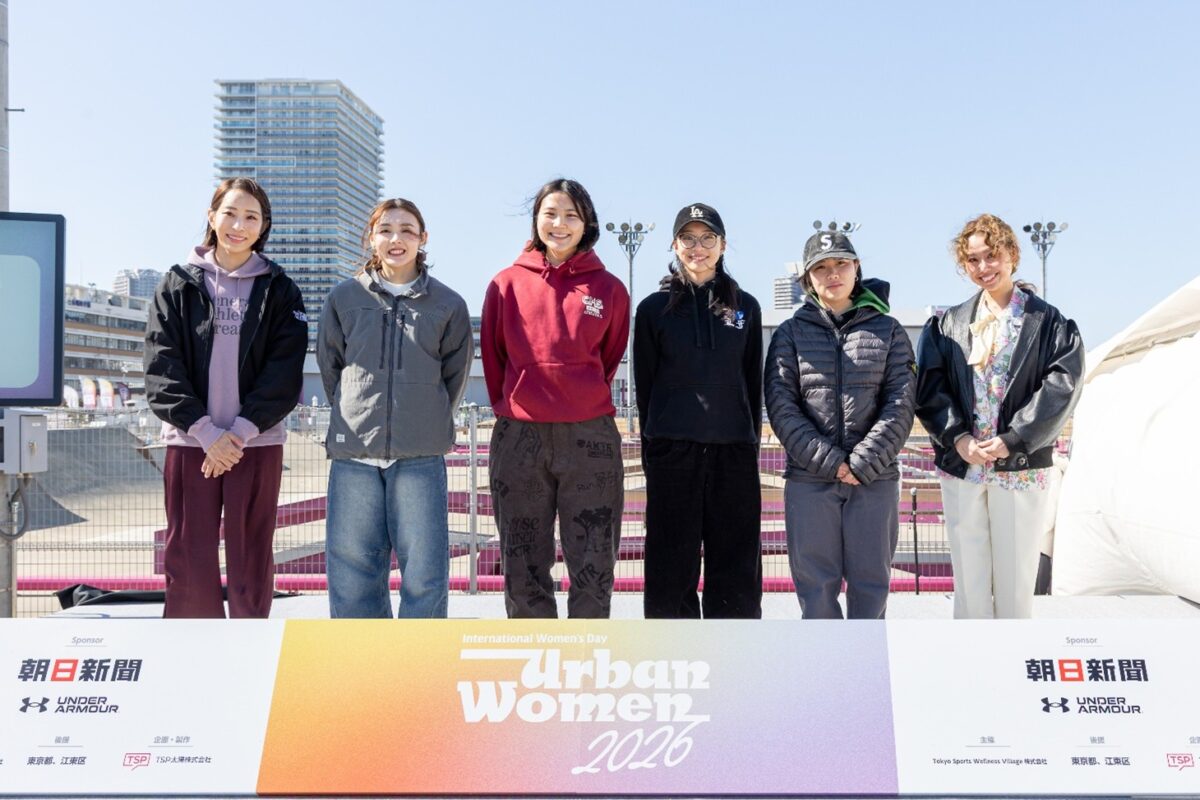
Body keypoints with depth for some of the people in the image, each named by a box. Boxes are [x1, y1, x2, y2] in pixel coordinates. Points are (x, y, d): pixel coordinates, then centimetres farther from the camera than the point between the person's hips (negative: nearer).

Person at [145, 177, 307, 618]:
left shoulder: (280, 290, 6)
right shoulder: (178, 284, 7)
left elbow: (285, 372, -2)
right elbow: (161, 367, 0)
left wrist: (240, 431, -11)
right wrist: (206, 431, -11)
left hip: (257, 441, -1)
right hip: (190, 440, 1)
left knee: (251, 559, 4)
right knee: (188, 559, 2)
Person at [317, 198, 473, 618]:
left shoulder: (448, 304, 5)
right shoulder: (344, 298, 8)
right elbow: (330, 367, 15)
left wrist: (427, 423, 7)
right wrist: (355, 416, 9)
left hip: (421, 457, -1)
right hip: (353, 455, 2)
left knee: (425, 568, -2)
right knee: (351, 567, 5)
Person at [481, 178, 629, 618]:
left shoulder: (608, 289, 4)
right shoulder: (507, 284, 4)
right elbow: (493, 358, 11)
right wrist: (511, 407, 11)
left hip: (591, 439, 0)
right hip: (518, 438, 1)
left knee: (594, 569, 4)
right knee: (523, 569, 8)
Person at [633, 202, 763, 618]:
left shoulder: (745, 307, 10)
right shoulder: (654, 308, 5)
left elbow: (753, 383, 11)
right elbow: (645, 384, 5)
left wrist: (751, 443, 6)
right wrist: (651, 451, 2)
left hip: (734, 453, 2)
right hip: (672, 454, -1)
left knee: (737, 571, 5)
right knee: (672, 569, 3)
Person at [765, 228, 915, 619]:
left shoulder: (888, 331, 8)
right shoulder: (791, 333, 7)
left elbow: (900, 405, -1)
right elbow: (781, 406, -3)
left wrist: (862, 464, -12)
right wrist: (829, 461, -12)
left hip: (875, 480, 1)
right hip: (809, 478, 0)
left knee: (870, 582, 8)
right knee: (816, 585, 4)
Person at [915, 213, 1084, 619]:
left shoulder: (1048, 322, 3)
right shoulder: (947, 325, 9)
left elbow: (1062, 387, -7)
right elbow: (929, 388, 1)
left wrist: (1012, 440, -16)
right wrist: (956, 437, -14)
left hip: (1023, 468, -2)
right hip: (960, 467, 2)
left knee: (1016, 580, 5)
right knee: (969, 580, 7)